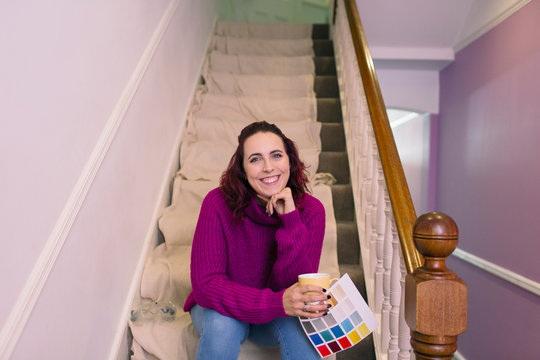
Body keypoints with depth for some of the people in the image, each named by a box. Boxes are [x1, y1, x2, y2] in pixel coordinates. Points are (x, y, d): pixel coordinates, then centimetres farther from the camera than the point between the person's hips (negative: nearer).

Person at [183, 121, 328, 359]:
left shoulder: (310, 211, -18)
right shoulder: (219, 203, -23)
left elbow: (298, 292, -22)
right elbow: (205, 285, -27)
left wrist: (291, 222, -34)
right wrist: (278, 303, -41)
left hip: (274, 317, 1)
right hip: (220, 307, 0)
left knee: (297, 321, -30)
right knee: (224, 324, -32)